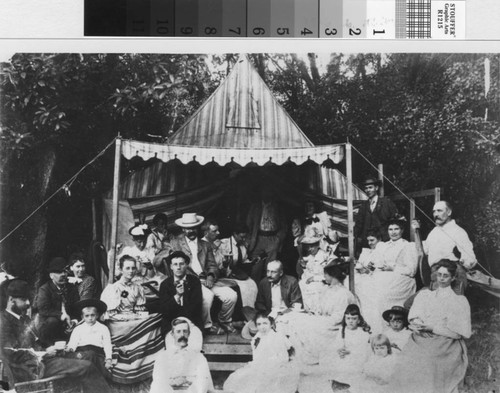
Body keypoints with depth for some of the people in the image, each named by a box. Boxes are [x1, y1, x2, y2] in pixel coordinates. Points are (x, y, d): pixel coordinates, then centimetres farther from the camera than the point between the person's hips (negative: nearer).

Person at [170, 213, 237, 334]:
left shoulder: (205, 245, 21)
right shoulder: (175, 243, 8)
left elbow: (212, 266, 14)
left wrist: (211, 277, -10)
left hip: (206, 279, 4)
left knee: (232, 295, -15)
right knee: (207, 295, -33)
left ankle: (224, 321, 11)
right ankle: (207, 325, -9)